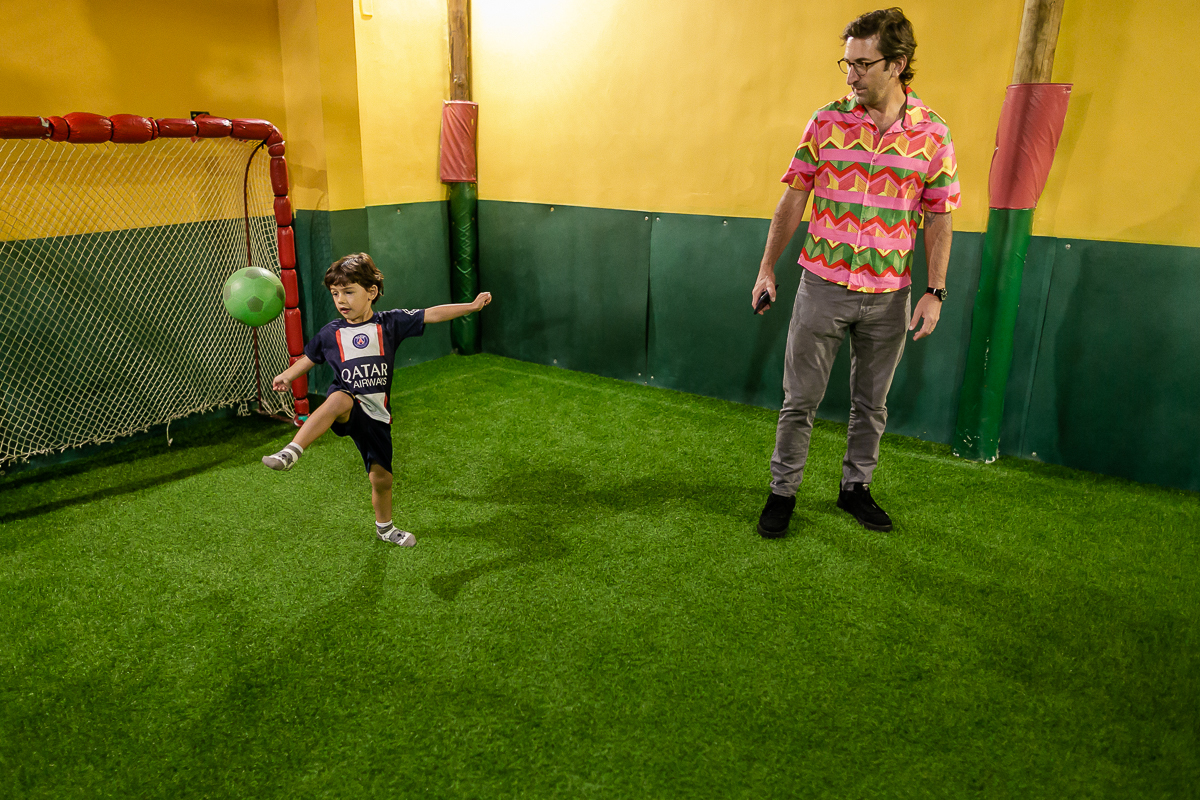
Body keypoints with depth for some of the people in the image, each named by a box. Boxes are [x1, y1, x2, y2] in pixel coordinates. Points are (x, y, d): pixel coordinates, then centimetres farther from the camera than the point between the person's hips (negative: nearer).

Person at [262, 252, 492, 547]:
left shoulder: (390, 323, 1)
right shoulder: (330, 333, 4)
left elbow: (432, 314, -1)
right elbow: (309, 358, 21)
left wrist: (471, 305, -6)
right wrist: (286, 376, 9)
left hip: (375, 414, 2)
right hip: (347, 408, -1)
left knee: (381, 478, 7)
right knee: (339, 398, -40)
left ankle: (384, 527, 35)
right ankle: (291, 453, -47)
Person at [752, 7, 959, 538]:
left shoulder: (932, 135, -1)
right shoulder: (826, 122, -1)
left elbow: (938, 218, 3)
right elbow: (794, 197, 4)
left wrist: (935, 292, -3)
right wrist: (767, 268, 2)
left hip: (889, 296, 1)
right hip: (823, 286, -1)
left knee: (872, 403, 13)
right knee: (800, 398, 4)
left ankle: (855, 488, 31)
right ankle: (782, 492, 18)